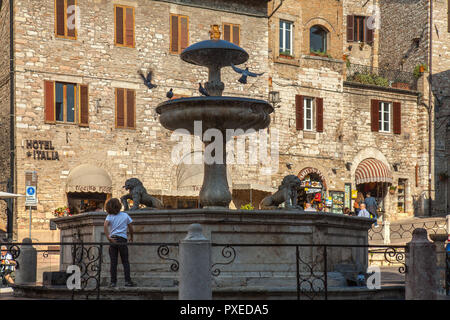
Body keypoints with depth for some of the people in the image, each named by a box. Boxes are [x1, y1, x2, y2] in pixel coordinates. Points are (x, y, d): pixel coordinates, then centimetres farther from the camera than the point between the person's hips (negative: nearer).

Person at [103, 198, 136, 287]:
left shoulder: (109, 216, 3)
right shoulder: (125, 215, 5)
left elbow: (105, 225, -15)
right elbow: (130, 228, 9)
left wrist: (108, 237, -16)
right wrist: (131, 237, 24)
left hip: (113, 240, 1)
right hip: (122, 240, -1)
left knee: (113, 262, 3)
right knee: (125, 262, 4)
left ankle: (113, 282, 1)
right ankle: (127, 281, -2)